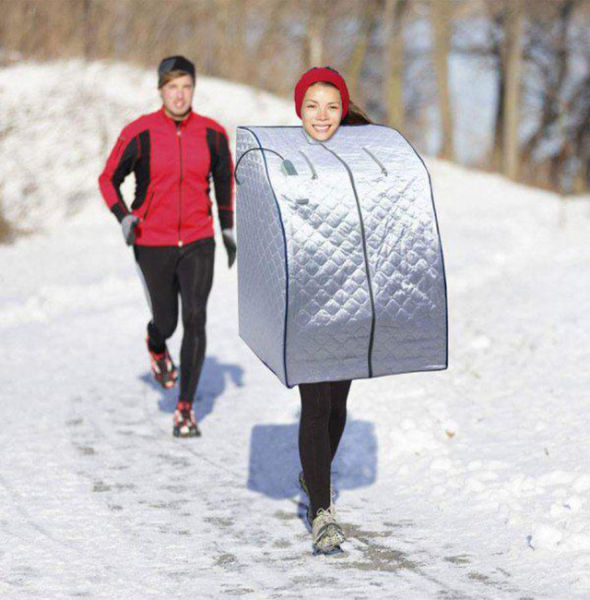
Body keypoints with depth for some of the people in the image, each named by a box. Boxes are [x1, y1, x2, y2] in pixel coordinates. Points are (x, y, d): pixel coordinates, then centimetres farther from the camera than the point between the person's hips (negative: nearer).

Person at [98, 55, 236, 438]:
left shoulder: (212, 134, -1)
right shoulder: (139, 133, -8)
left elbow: (225, 179, 16)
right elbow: (109, 179, 3)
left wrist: (229, 228, 15)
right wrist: (123, 216, -14)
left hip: (198, 242, 1)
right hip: (153, 245, -1)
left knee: (195, 318, -13)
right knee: (166, 322, 9)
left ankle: (186, 409, -6)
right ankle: (157, 345, 50)